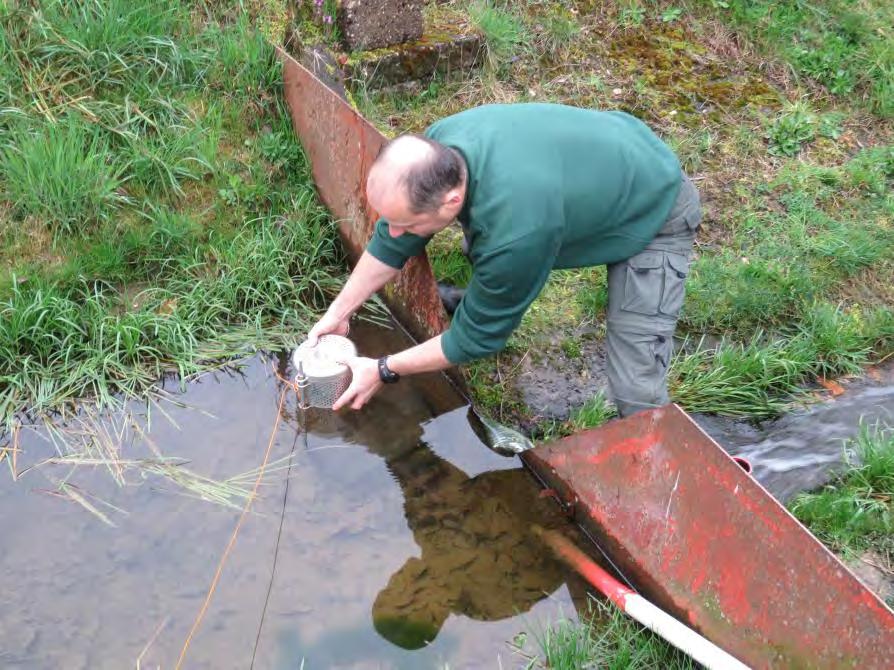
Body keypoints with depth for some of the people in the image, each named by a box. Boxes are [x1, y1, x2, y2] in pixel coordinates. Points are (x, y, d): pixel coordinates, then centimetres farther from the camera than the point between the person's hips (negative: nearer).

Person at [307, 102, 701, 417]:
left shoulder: (515, 231, -43)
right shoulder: (436, 145, -23)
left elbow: (479, 335, -25)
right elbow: (391, 242, -4)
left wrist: (383, 372, -14)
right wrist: (339, 312, 1)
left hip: (653, 213, -7)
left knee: (636, 390, -14)